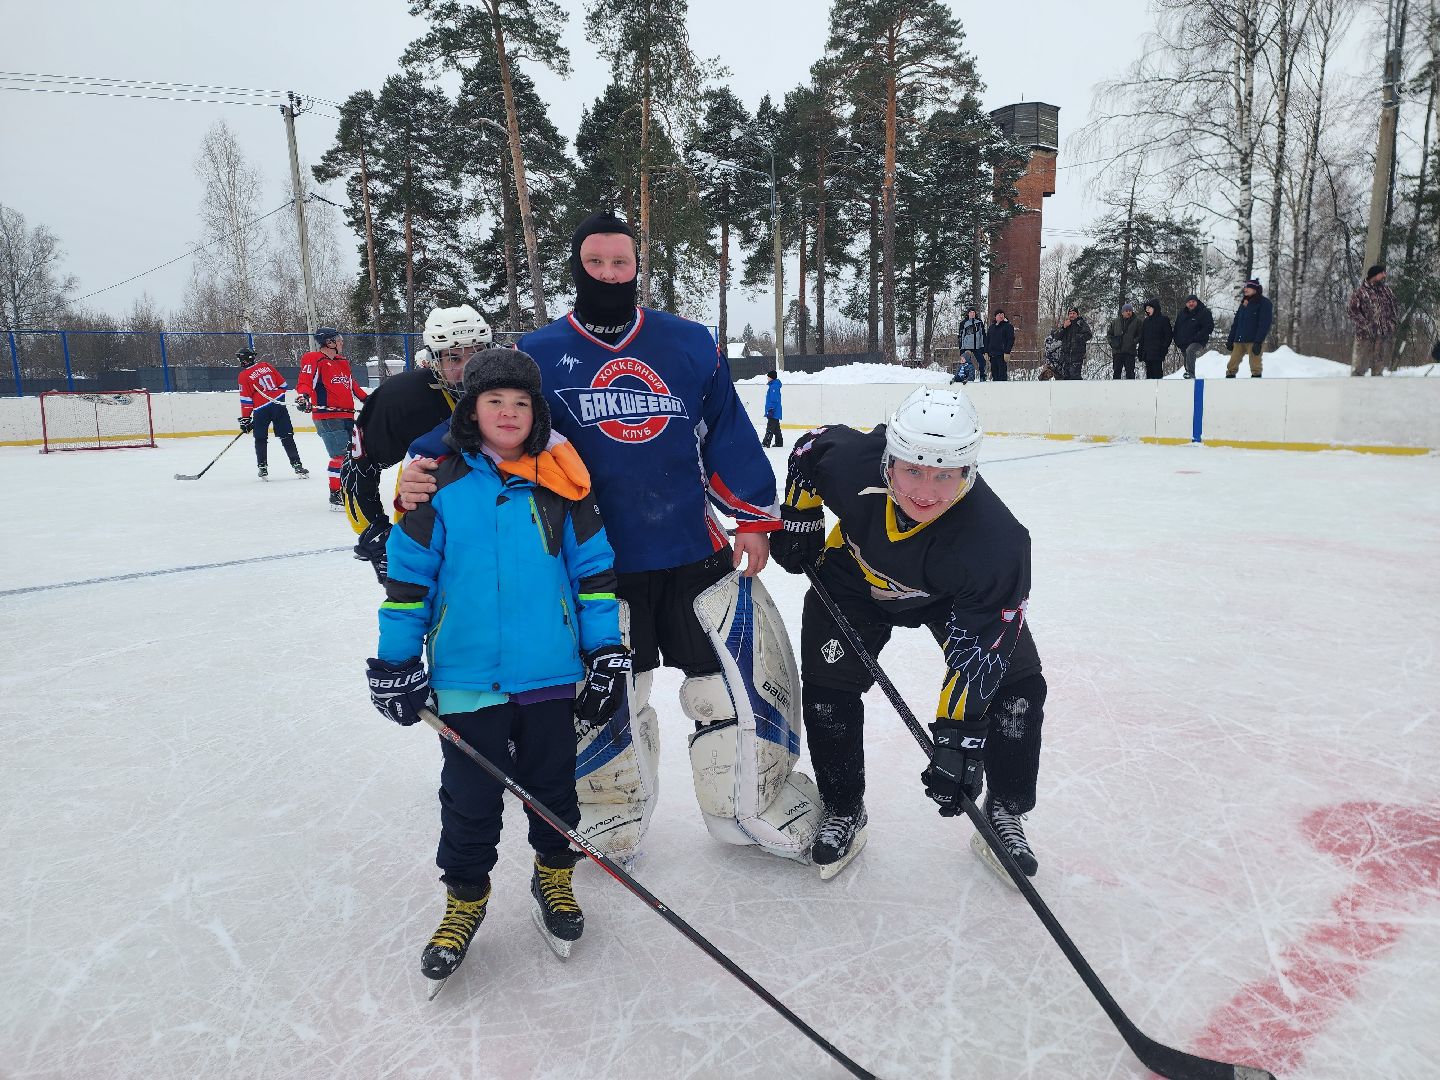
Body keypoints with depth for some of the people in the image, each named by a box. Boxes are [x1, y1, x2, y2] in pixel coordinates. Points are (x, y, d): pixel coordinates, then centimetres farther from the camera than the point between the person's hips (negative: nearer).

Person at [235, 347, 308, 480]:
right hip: (279, 405, 3)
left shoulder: (244, 376, -2)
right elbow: (282, 383, 13)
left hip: (261, 410, -3)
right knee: (287, 437, 4)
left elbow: (246, 399, -3)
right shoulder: (266, 366, 8)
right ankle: (297, 465, 1)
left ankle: (262, 468, 9)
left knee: (260, 439, 11)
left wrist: (245, 418, 3)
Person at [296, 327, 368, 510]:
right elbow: (305, 381, -16)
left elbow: (352, 385, 28)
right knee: (340, 455, -14)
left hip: (346, 415, 9)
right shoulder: (314, 360, -7)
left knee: (351, 453, 14)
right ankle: (336, 496, -9)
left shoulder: (342, 362, 20)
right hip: (327, 416, -9)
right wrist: (303, 396, -34)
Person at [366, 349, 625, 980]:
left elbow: (593, 569, 2)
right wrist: (396, 661, 1)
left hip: (551, 673, 1)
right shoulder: (439, 484, -4)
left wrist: (606, 655, 1)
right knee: (470, 798, 11)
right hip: (466, 679, -1)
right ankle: (466, 895, 34)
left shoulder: (560, 484, -2)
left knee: (552, 785, 16)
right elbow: (408, 576, 1)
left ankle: (553, 876, 40)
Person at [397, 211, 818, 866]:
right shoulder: (538, 355, 0)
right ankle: (609, 817, 36)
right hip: (598, 563, -1)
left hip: (696, 552, 2)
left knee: (740, 673, 7)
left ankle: (760, 805, 30)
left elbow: (729, 436, 7)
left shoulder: (690, 344, 5)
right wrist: (425, 469, -20)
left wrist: (756, 515, 5)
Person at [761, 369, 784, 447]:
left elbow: (774, 400, -22)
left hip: (773, 411, -11)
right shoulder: (771, 385, 16)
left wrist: (770, 410, -24)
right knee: (776, 428, 15)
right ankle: (779, 442, 22)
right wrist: (769, 410, 26)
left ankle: (766, 443, -11)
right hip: (775, 412, 11)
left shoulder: (774, 386, -17)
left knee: (770, 427, -10)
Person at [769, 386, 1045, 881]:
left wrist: (959, 736, -38)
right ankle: (842, 811, 17)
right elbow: (808, 449, -10)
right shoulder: (847, 459, -35)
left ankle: (1004, 812, 13)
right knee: (828, 684, -6)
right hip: (856, 580, 2)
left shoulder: (996, 541, -40)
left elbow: (978, 644, -35)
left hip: (955, 596, -1)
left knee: (1015, 686, -11)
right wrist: (798, 520, -8)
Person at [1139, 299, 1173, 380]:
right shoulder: (1146, 321, 16)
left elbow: (1168, 335, -4)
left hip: (1158, 354, -6)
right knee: (1149, 374, 6)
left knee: (1156, 373, -8)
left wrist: (1164, 348, -13)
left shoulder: (1164, 319, -1)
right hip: (1147, 354, 6)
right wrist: (1141, 355, 10)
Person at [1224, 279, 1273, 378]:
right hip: (1239, 340, 6)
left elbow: (1264, 324, -11)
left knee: (1255, 366, -5)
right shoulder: (1244, 303, 19)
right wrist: (1230, 339, 12)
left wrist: (1258, 342, -20)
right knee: (1232, 365, 4)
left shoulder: (1264, 303, -2)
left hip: (1254, 341, -6)